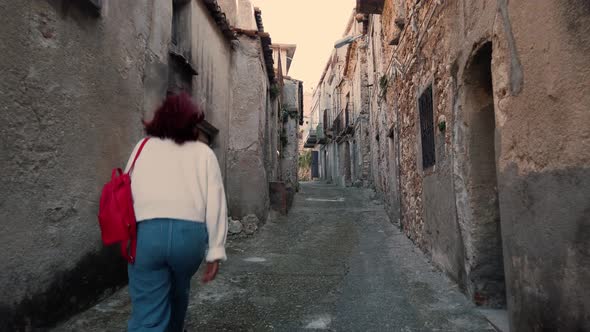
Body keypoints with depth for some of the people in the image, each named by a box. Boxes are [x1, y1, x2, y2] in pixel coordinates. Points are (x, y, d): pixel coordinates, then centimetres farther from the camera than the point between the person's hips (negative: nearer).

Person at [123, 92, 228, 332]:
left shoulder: (143, 147, 14)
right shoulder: (204, 153, 10)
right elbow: (216, 203, 2)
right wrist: (216, 250, 4)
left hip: (147, 232, 0)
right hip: (190, 232, 1)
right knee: (178, 293, 28)